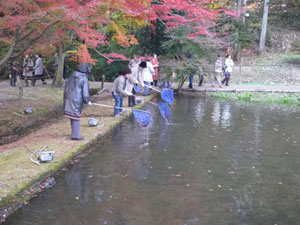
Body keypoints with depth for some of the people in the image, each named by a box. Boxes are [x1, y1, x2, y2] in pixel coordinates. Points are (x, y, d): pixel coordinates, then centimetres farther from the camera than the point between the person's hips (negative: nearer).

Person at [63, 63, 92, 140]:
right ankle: (75, 136, 6)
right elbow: (85, 93, -13)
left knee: (72, 117, 15)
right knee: (76, 118, 1)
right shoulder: (84, 79, -12)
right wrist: (87, 101, 2)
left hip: (68, 99, 7)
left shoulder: (72, 76, 9)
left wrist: (66, 97, 25)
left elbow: (66, 86, 16)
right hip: (76, 100, -7)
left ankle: (75, 133, 28)